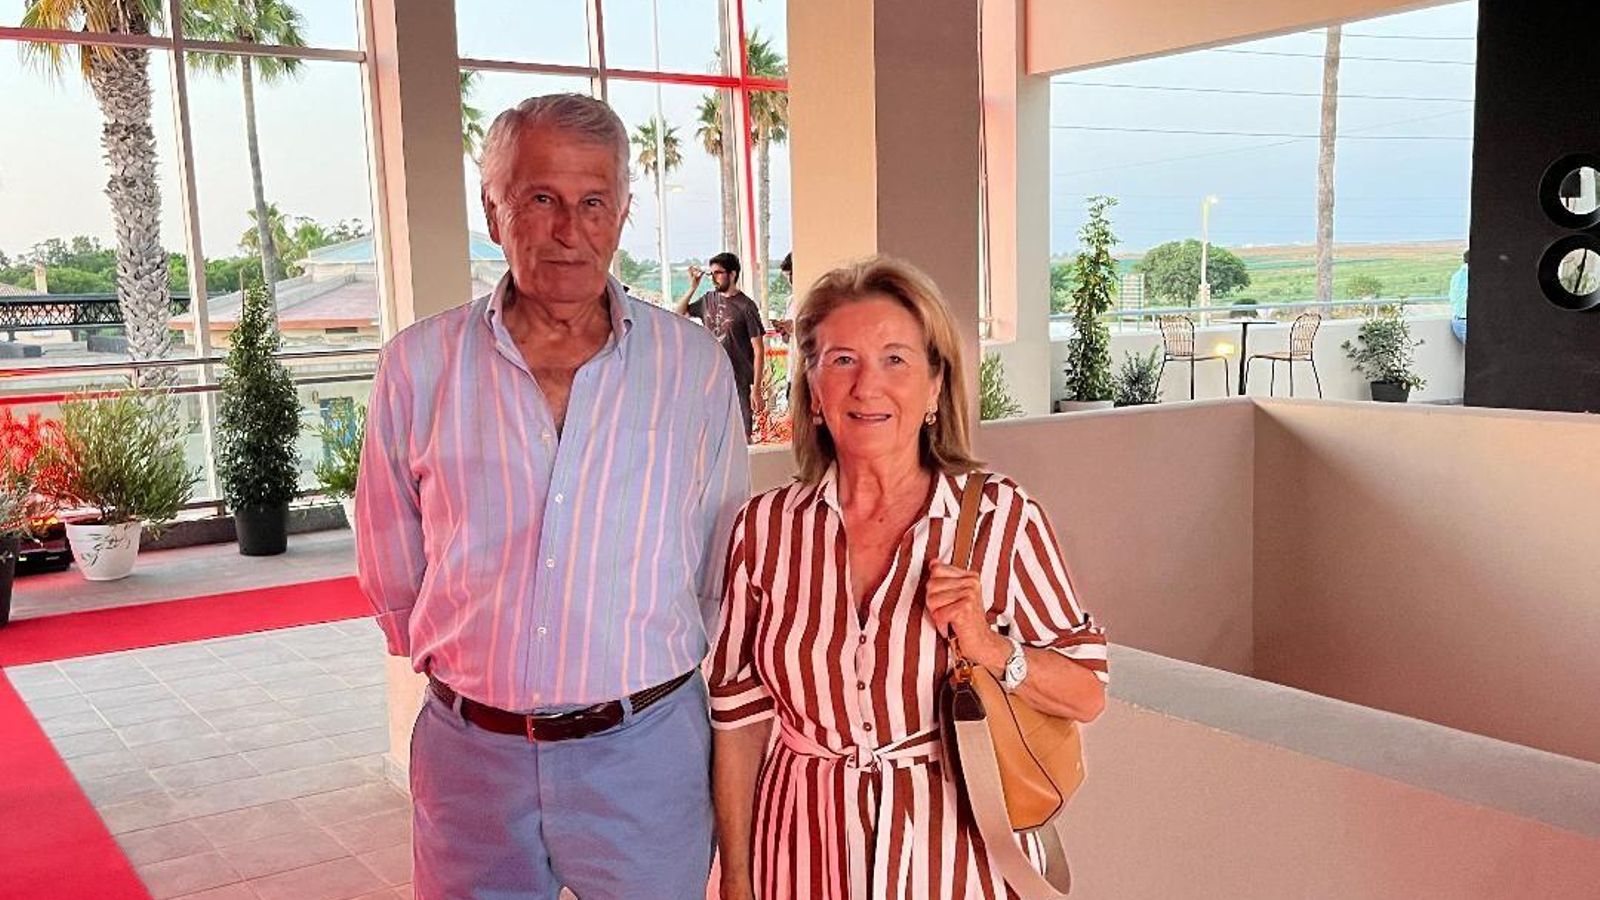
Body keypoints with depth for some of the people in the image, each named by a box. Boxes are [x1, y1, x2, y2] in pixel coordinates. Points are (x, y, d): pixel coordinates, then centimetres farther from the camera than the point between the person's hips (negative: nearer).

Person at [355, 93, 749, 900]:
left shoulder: (693, 366, -3)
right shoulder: (419, 366, -2)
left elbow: (726, 565, 6)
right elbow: (392, 571, 9)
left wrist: (651, 671, 10)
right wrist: (460, 669, 11)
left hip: (644, 749, 0)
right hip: (469, 751, 1)